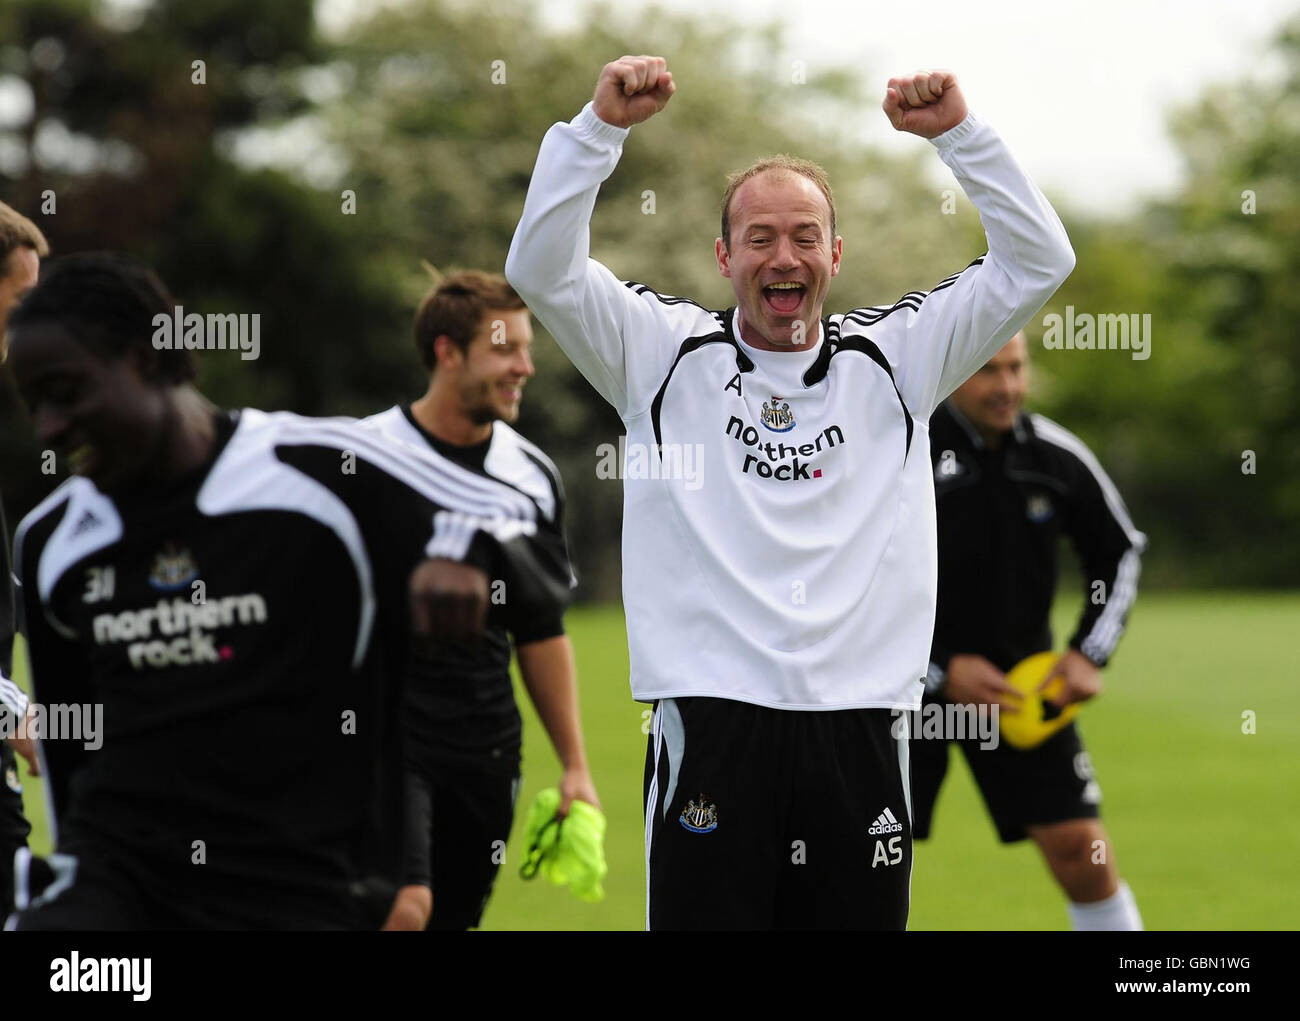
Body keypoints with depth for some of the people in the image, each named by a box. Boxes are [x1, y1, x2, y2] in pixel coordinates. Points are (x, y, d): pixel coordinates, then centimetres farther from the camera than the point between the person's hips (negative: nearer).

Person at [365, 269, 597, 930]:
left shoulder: (533, 476, 9)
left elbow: (542, 633, 17)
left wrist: (574, 765, 14)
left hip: (486, 750, 5)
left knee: (456, 918, 6)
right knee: (406, 906, -23)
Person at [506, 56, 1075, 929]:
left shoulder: (892, 357, 13)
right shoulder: (667, 352, 10)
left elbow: (1039, 263, 9)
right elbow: (543, 268, -1)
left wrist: (958, 132, -1)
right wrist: (603, 125, -8)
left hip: (859, 727, 2)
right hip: (713, 719, -2)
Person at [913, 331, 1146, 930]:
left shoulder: (1058, 458, -5)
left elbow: (1120, 551, 12)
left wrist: (1090, 652, -1)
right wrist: (940, 671, -16)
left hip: (1022, 684, 3)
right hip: (904, 688, -3)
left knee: (1080, 848, -4)